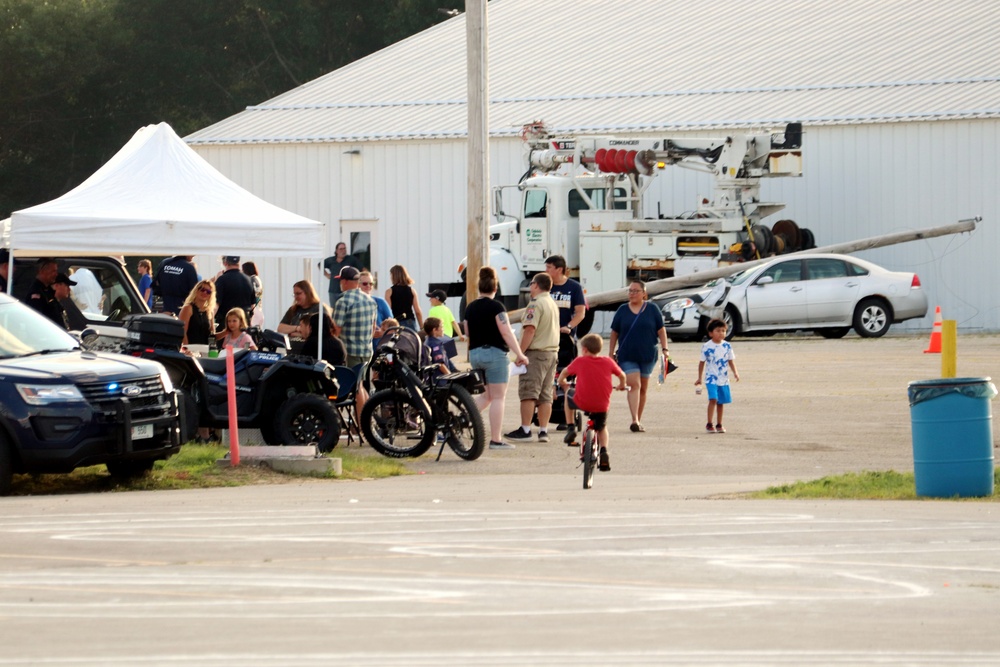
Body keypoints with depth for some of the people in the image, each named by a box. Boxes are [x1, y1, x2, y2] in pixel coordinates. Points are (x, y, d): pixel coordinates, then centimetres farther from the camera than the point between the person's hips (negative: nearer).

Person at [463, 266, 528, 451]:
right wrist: (519, 354, -13)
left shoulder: (470, 308, 8)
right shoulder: (495, 307, -11)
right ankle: (495, 440, -2)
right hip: (494, 353, -7)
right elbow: (506, 332, -16)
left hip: (475, 354, 7)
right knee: (497, 397, -1)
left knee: (487, 395, 20)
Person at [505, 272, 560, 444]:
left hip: (535, 353, -9)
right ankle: (543, 431, 5)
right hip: (552, 352, 9)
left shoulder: (536, 304, -12)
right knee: (545, 395, 7)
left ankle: (525, 429, -9)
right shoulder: (553, 304, 17)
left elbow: (530, 329, -20)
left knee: (528, 393, -7)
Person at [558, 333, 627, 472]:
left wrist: (562, 382, 35)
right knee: (602, 427, 28)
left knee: (568, 394, 29)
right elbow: (621, 375, 15)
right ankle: (604, 452, 6)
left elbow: (565, 372, 13)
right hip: (602, 405, 2)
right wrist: (622, 385, 37)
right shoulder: (608, 362, 1)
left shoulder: (580, 361, -3)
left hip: (582, 402, -2)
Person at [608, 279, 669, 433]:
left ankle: (638, 421, 20)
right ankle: (635, 420, -25)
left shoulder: (652, 310, 4)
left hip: (648, 356, 1)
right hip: (627, 356, -1)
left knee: (643, 388, 9)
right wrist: (611, 353, 5)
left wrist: (664, 349, -3)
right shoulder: (622, 311, 6)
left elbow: (661, 330, 6)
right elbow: (614, 333, 9)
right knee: (633, 385, -16)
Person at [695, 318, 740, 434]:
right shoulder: (707, 347, -6)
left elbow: (731, 361, 8)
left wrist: (735, 372, -7)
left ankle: (719, 425, 20)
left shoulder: (727, 346, 4)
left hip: (724, 379, 4)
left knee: (720, 402, 10)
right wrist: (699, 378, 5)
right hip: (711, 378, -4)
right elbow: (702, 362, 2)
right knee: (713, 399, -18)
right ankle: (709, 424, -12)